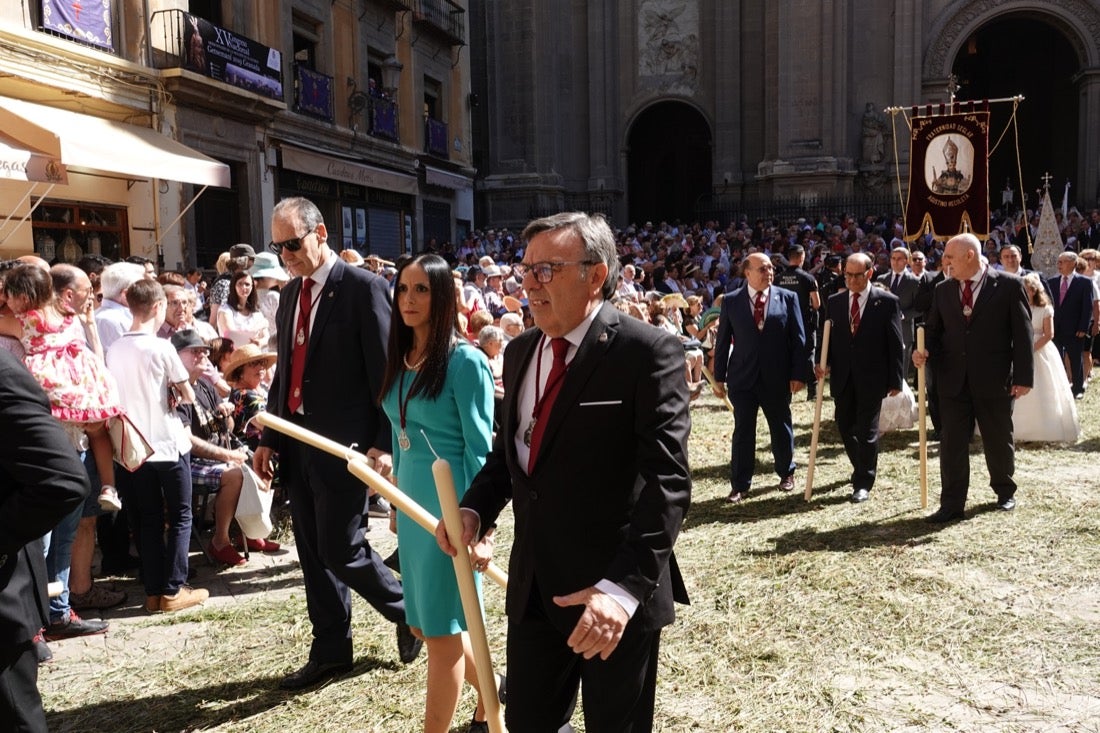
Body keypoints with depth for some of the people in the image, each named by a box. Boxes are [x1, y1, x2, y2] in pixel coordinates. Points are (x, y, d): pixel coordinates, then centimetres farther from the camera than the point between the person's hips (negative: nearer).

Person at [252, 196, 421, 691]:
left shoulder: (363, 288, -10)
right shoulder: (290, 294, 13)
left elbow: (387, 374, -13)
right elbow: (284, 372, 17)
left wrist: (384, 444, -18)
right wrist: (269, 439, 15)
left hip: (344, 445, -7)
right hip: (298, 442, 7)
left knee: (340, 550, -4)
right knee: (313, 554, 13)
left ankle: (408, 611, 22)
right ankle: (330, 652, 27)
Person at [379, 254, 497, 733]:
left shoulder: (464, 361, -13)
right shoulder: (399, 358, 8)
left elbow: (480, 449, -14)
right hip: (412, 501, 8)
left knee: (442, 630, 2)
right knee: (423, 625, 16)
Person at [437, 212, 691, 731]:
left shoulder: (648, 352, -16)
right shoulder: (520, 352, 7)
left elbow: (666, 481, -22)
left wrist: (625, 585, -31)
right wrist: (475, 507, -1)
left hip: (615, 592, -6)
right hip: (532, 584, 6)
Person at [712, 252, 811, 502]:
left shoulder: (788, 298, 0)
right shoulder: (731, 301, 1)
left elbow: (798, 338, -1)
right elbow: (722, 341, 3)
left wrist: (799, 373, -6)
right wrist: (719, 377, 2)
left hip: (777, 377, 0)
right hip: (743, 377, 0)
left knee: (781, 428, 15)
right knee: (743, 432, 3)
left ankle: (786, 473, 36)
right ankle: (740, 485, 12)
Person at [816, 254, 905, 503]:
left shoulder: (887, 301, -5)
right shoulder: (834, 302, 7)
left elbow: (896, 343, -4)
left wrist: (896, 379, -6)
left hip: (872, 378, -4)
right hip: (843, 377, 4)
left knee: (867, 430, 1)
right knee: (845, 426, 11)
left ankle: (863, 483, 13)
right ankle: (863, 469, 34)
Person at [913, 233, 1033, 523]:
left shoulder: (1009, 286, -5)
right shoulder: (943, 290, 6)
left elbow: (1023, 333, -5)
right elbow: (933, 330, 11)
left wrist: (1023, 377, -8)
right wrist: (924, 352, -11)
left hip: (994, 381, -2)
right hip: (953, 381, 3)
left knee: (999, 441, 14)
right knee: (951, 444, 2)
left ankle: (1005, 492, 37)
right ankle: (952, 505, 9)